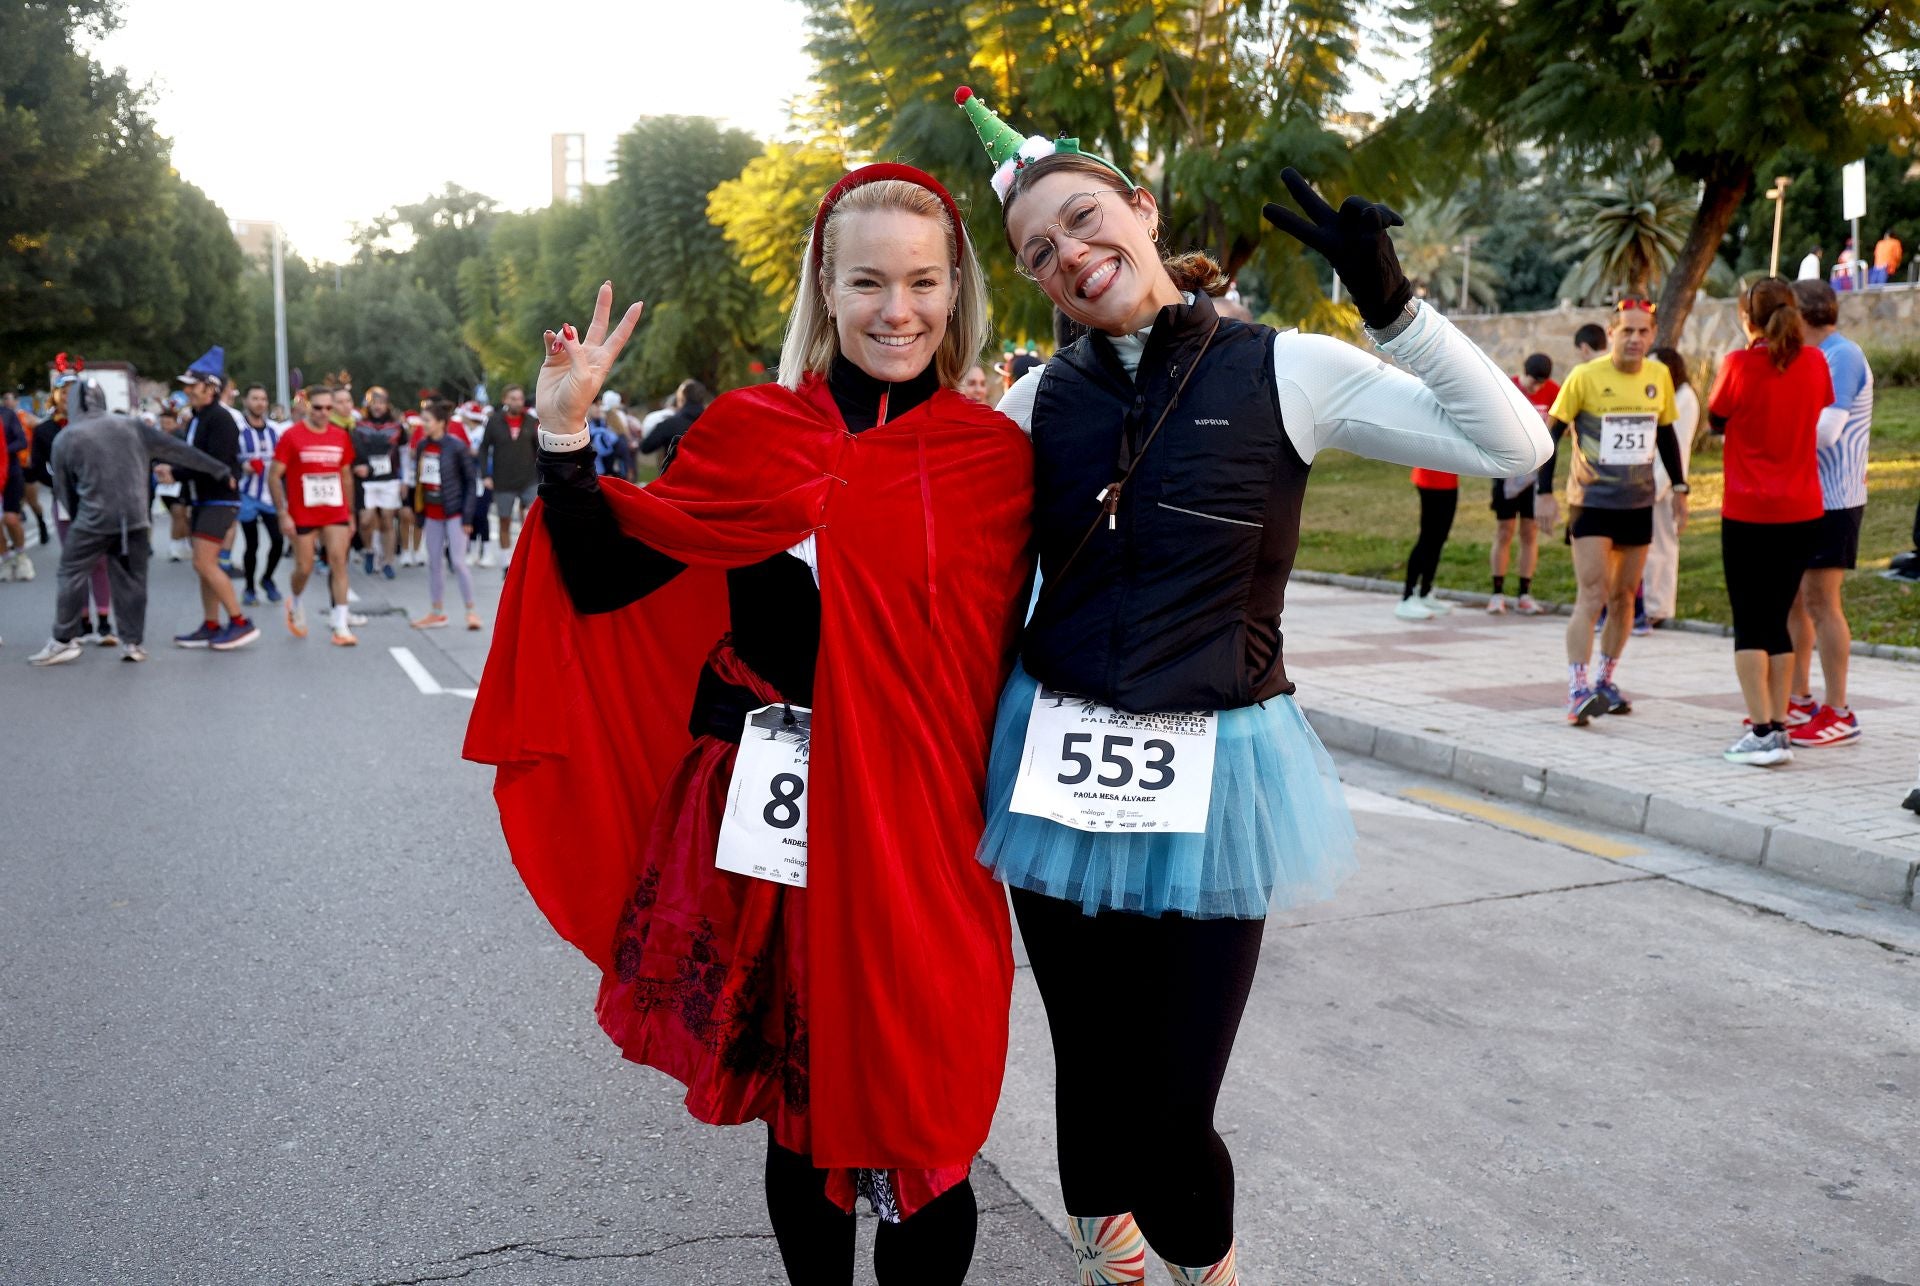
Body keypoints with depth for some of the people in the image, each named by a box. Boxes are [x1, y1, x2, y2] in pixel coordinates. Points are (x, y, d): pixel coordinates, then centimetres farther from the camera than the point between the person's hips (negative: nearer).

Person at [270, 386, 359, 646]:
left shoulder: (341, 436, 4)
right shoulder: (292, 435, -7)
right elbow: (274, 476, -6)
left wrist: (351, 514, 14)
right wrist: (283, 514, -12)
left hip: (336, 513, 2)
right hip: (302, 515, -2)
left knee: (338, 563, -7)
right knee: (304, 568, 5)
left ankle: (341, 626, -7)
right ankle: (296, 603, 38)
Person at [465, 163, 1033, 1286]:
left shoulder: (994, 456, 1)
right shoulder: (749, 432, 3)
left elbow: (988, 662, 4)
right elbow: (603, 583, -1)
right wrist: (565, 433, -8)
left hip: (914, 827, -1)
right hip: (768, 813, 1)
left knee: (914, 1118, 4)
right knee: (795, 1103, 14)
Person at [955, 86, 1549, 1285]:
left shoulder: (1282, 370, -5)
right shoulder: (1042, 400, 3)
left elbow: (1514, 444, -8)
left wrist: (1390, 299, -15)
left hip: (1212, 773, -2)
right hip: (1061, 765, 3)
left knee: (1174, 1101, 3)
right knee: (1091, 1063, 15)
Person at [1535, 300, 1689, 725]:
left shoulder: (1659, 376, 4)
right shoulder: (1585, 376, -10)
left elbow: (1666, 434, 16)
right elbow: (1551, 432, -7)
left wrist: (1679, 489, 13)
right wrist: (1544, 493, -13)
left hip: (1638, 504, 5)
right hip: (1591, 502, -5)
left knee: (1624, 597, 11)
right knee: (1593, 595, -14)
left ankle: (1605, 680, 25)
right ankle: (1577, 690, -15)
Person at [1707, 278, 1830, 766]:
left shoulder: (1739, 365, -11)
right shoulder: (1814, 362, 2)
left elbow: (1716, 421, 3)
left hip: (1748, 512, -4)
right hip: (1803, 512, 4)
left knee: (1750, 624, 1)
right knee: (1778, 620, 12)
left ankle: (1762, 732, -6)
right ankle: (1779, 728, 12)